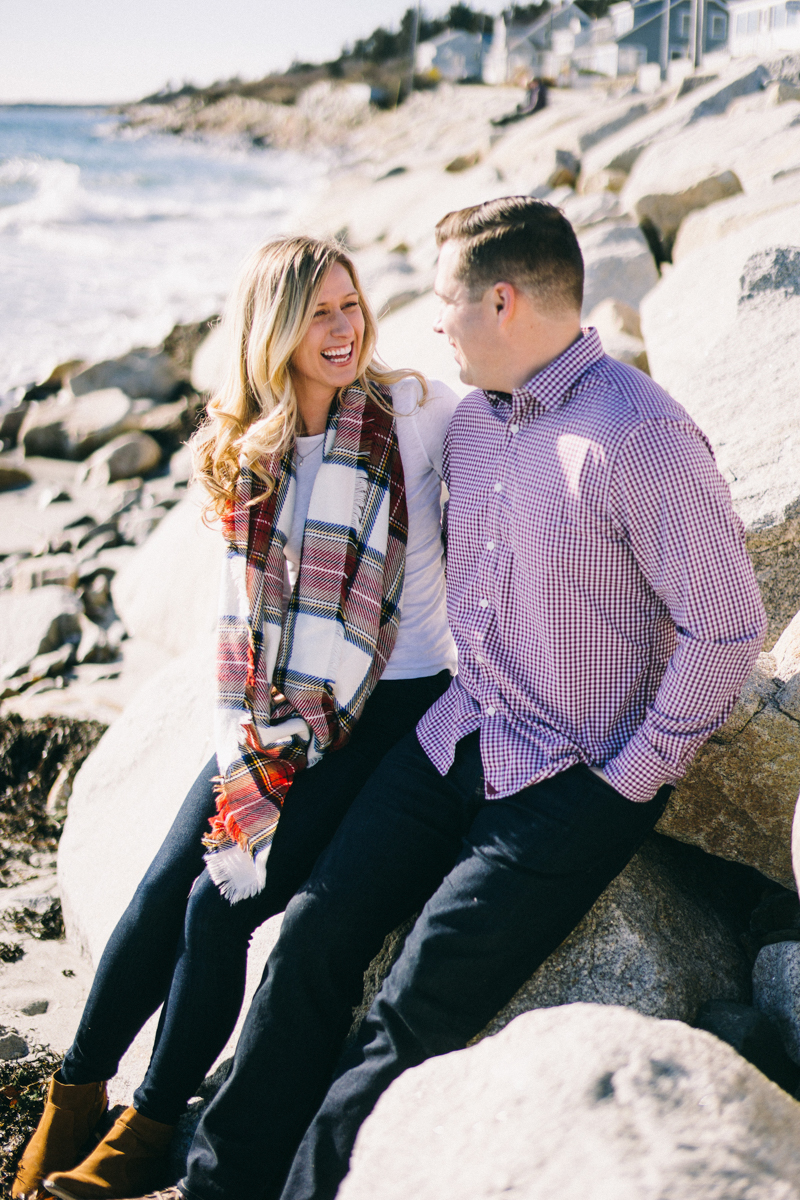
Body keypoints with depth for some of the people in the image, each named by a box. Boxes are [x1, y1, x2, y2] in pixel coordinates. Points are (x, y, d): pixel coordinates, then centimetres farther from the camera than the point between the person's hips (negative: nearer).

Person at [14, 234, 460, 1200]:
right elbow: (243, 604, 10)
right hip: (276, 713, 4)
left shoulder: (414, 411, -8)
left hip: (390, 710, -4)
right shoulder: (243, 448, 5)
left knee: (222, 903, -12)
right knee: (161, 891, -4)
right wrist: (245, 747, 2)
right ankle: (76, 1096, 16)